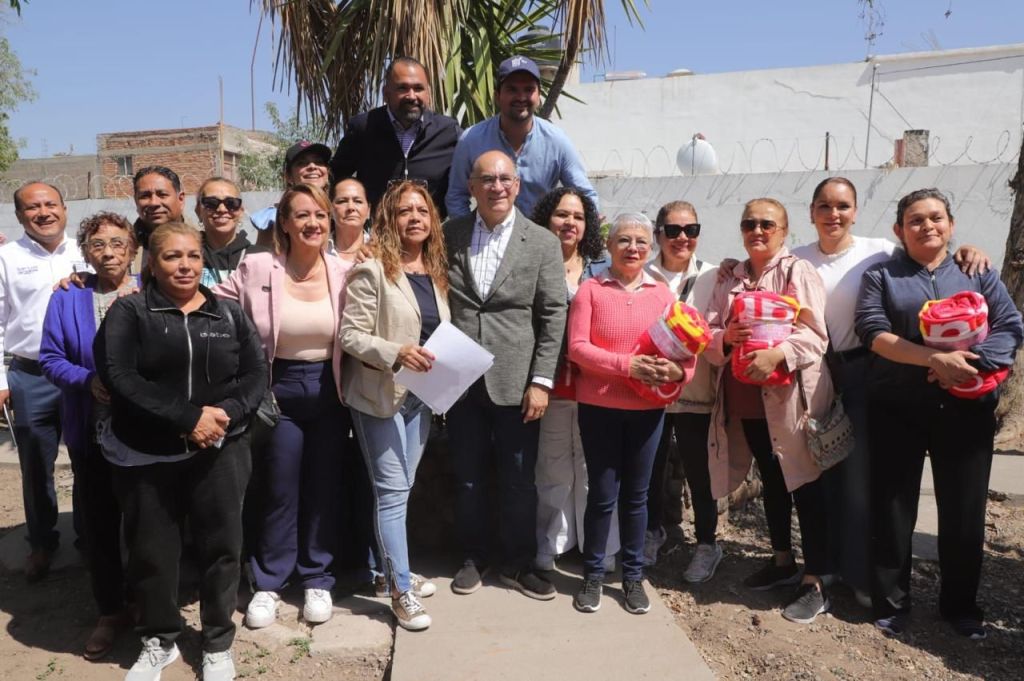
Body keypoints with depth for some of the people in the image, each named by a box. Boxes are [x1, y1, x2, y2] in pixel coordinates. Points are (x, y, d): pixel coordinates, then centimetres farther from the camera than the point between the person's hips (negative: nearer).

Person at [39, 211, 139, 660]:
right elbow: (50, 358, 0)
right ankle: (110, 611, 29)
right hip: (93, 431, 2)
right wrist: (89, 380, -17)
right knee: (99, 522, 11)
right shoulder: (66, 299, 3)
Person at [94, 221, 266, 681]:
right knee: (151, 550, 11)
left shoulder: (229, 314, 7)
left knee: (221, 545, 7)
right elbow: (119, 376, -13)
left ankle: (218, 643, 27)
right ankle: (158, 641, 33)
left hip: (220, 451, 1)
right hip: (146, 455, -1)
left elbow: (256, 373, 3)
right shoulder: (128, 312, 0)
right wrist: (187, 417, -19)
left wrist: (228, 412, -17)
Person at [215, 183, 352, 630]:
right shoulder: (256, 269, -9)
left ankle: (317, 580, 28)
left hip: (329, 392, 2)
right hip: (280, 391, -1)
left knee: (324, 489, 11)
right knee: (279, 491, 7)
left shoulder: (345, 273, -4)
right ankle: (268, 584, 26)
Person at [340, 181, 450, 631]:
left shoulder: (436, 272, 10)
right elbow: (350, 335, -14)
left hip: (421, 395, 7)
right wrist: (396, 353, -27)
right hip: (380, 393, -7)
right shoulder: (372, 271, -11)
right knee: (392, 491, -3)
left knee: (402, 487, 17)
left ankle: (393, 569, 33)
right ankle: (401, 589, 9)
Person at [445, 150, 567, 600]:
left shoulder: (543, 242, 0)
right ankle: (472, 558, 31)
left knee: (519, 480, 8)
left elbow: (553, 315, -3)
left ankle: (517, 564, 27)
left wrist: (541, 381, -9)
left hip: (515, 382, -1)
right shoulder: (450, 235, 5)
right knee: (467, 476, 13)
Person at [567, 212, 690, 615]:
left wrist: (679, 370, -19)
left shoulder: (662, 293, 4)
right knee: (603, 494, 5)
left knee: (636, 494, 12)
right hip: (599, 407, -2)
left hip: (647, 408, 2)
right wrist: (626, 364, -22)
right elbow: (577, 346, -11)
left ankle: (633, 575, 27)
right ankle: (593, 574, 23)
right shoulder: (591, 289, -3)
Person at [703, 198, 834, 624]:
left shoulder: (799, 272, -4)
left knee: (805, 485, 0)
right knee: (771, 481, 19)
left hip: (790, 396, -6)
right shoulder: (729, 279, 13)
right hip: (746, 399, 6)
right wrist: (725, 338, -15)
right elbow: (708, 335, 7)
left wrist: (777, 354, -30)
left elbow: (814, 335, -14)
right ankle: (782, 561, 35)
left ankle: (814, 583, 9)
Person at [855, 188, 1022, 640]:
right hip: (896, 408, -1)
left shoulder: (979, 273, 11)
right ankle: (890, 602, 19)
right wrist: (935, 358, -22)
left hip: (966, 408, 2)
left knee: (964, 510, 8)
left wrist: (969, 364, -18)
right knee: (893, 508, 4)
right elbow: (872, 331, -9)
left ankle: (960, 604, 26)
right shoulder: (880, 276, 6)